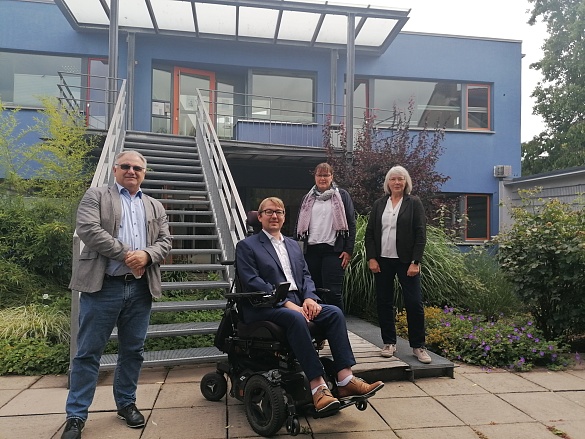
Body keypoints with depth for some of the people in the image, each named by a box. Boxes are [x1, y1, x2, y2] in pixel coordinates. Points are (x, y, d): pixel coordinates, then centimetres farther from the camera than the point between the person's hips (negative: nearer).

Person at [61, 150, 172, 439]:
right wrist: (127, 254, -15)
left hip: (141, 289, 4)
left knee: (133, 350, 12)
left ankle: (126, 403, 29)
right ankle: (76, 415, 17)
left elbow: (165, 241, 8)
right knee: (88, 351, 4)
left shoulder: (155, 207, 17)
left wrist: (146, 255, -14)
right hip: (102, 286, -3)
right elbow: (88, 229, -11)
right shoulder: (96, 196, 5)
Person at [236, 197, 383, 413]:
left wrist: (309, 298, -7)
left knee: (334, 312, -19)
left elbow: (306, 276, 16)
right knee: (295, 318, -36)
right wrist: (286, 303, -18)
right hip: (265, 307, -5)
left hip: (298, 303, 6)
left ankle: (345, 380, -22)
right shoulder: (246, 246, 3)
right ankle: (318, 387, -34)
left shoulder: (293, 245, 23)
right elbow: (252, 282, -9)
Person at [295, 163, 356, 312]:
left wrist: (348, 250, -7)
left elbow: (351, 224, 1)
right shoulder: (308, 198, 16)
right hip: (311, 251, 4)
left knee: (332, 291, -9)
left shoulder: (342, 195, 5)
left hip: (333, 250, -4)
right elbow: (299, 225, 18)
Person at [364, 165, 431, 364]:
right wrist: (371, 258, -3)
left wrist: (415, 262, -11)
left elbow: (420, 234, -3)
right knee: (384, 302, 7)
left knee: (414, 303, -2)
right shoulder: (379, 204, 9)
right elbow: (370, 233, 8)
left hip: (406, 261, -3)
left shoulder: (414, 203, 2)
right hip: (382, 261, 3)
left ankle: (418, 346, 11)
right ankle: (389, 343, 19)